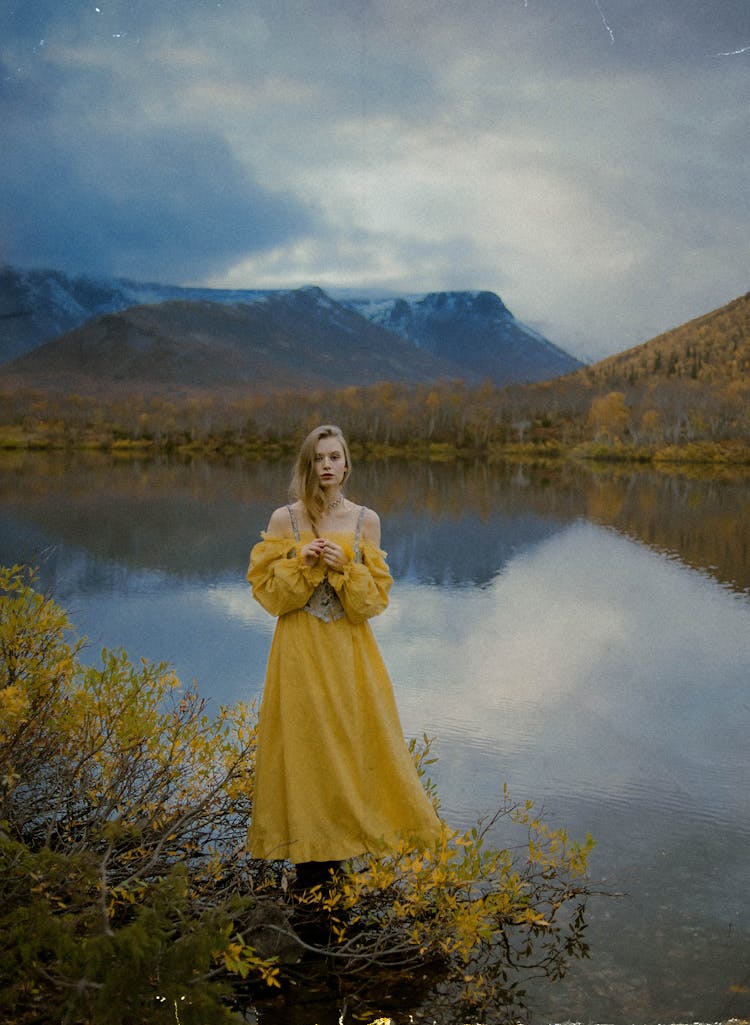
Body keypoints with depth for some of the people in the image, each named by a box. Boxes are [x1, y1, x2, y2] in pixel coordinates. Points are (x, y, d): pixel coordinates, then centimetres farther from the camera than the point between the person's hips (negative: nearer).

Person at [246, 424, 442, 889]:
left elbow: (377, 595, 0)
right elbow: (267, 591, -1)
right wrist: (301, 563, -16)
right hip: (301, 652, -1)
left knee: (352, 741, 4)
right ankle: (309, 856, 14)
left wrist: (344, 568, -17)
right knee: (304, 745, 2)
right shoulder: (284, 519, -1)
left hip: (350, 653, 1)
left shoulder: (366, 520, 1)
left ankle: (341, 841, 22)